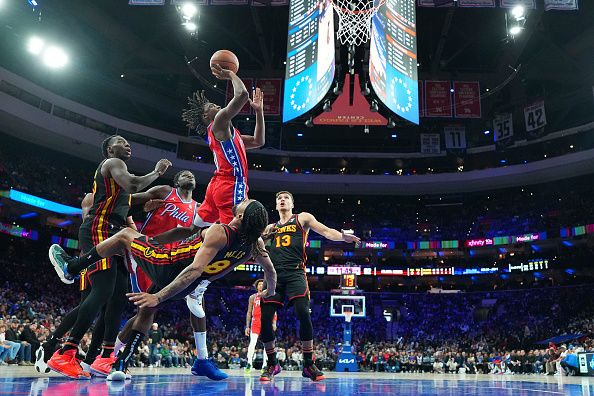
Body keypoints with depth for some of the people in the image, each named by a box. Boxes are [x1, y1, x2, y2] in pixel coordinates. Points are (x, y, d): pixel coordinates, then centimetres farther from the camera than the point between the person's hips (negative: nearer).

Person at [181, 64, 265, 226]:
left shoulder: (226, 131, 27)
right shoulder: (219, 122, -1)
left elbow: (258, 141, 28)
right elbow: (242, 94, -15)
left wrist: (259, 111, 25)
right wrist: (230, 74, 2)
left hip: (218, 184, 10)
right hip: (231, 186, -10)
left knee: (195, 229, 14)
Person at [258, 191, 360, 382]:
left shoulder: (302, 218, 15)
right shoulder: (270, 227, 25)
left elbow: (326, 231, 3)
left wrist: (342, 236, -16)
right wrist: (264, 235, 5)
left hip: (295, 273, -3)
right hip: (273, 274, 3)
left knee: (303, 313, -20)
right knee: (265, 319, -5)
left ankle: (309, 364, -7)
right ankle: (272, 364, 14)